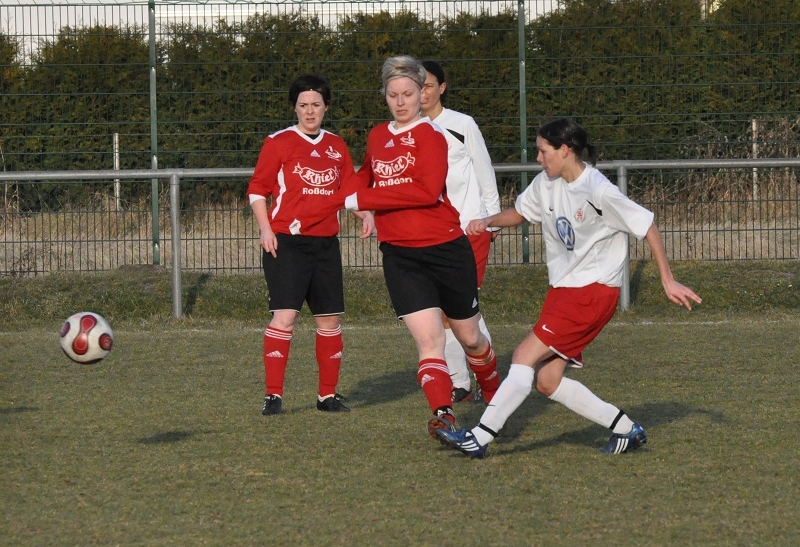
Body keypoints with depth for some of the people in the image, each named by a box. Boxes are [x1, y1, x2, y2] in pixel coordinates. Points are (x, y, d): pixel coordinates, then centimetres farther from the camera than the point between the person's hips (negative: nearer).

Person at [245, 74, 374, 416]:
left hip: (325, 243, 5)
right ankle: (273, 395, -10)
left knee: (329, 319, 7)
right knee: (285, 315, -14)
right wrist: (265, 228, -12)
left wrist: (365, 213, 2)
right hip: (286, 242, -5)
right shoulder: (279, 143, -1)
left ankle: (328, 394, 17)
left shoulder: (336, 146, 12)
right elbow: (257, 189, -1)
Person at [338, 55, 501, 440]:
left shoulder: (430, 136, -10)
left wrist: (363, 199, -21)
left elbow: (428, 190, -25)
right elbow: (366, 174, 32)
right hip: (401, 256, 3)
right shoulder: (377, 137, 10)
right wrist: (346, 195, 9)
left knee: (469, 337, 12)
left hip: (446, 249, -3)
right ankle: (443, 414, -23)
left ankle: (496, 398, 36)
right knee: (429, 339, -14)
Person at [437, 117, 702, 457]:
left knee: (526, 356, -16)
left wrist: (668, 281, -11)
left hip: (594, 291, -9)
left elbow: (647, 227, -13)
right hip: (562, 288, 9)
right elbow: (520, 212, 22)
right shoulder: (546, 184, 5)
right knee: (547, 381, 3)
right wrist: (488, 222, 2)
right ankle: (626, 429, 11)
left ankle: (479, 438, -14)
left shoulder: (598, 192, -18)